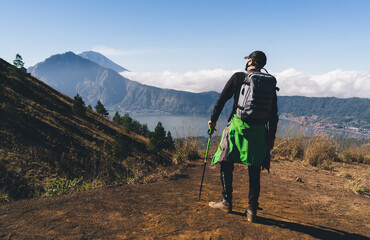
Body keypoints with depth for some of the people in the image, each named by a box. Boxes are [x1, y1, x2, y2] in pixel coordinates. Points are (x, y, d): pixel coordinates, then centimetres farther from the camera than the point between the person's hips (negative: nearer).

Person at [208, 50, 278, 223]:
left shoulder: (238, 77, 0)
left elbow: (222, 99, 2)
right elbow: (273, 113, 7)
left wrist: (213, 119, 13)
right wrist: (271, 137, 14)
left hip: (237, 126, -3)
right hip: (258, 131, 3)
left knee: (226, 163, 12)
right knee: (254, 171, 11)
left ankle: (227, 202, 20)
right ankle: (252, 210, 13)